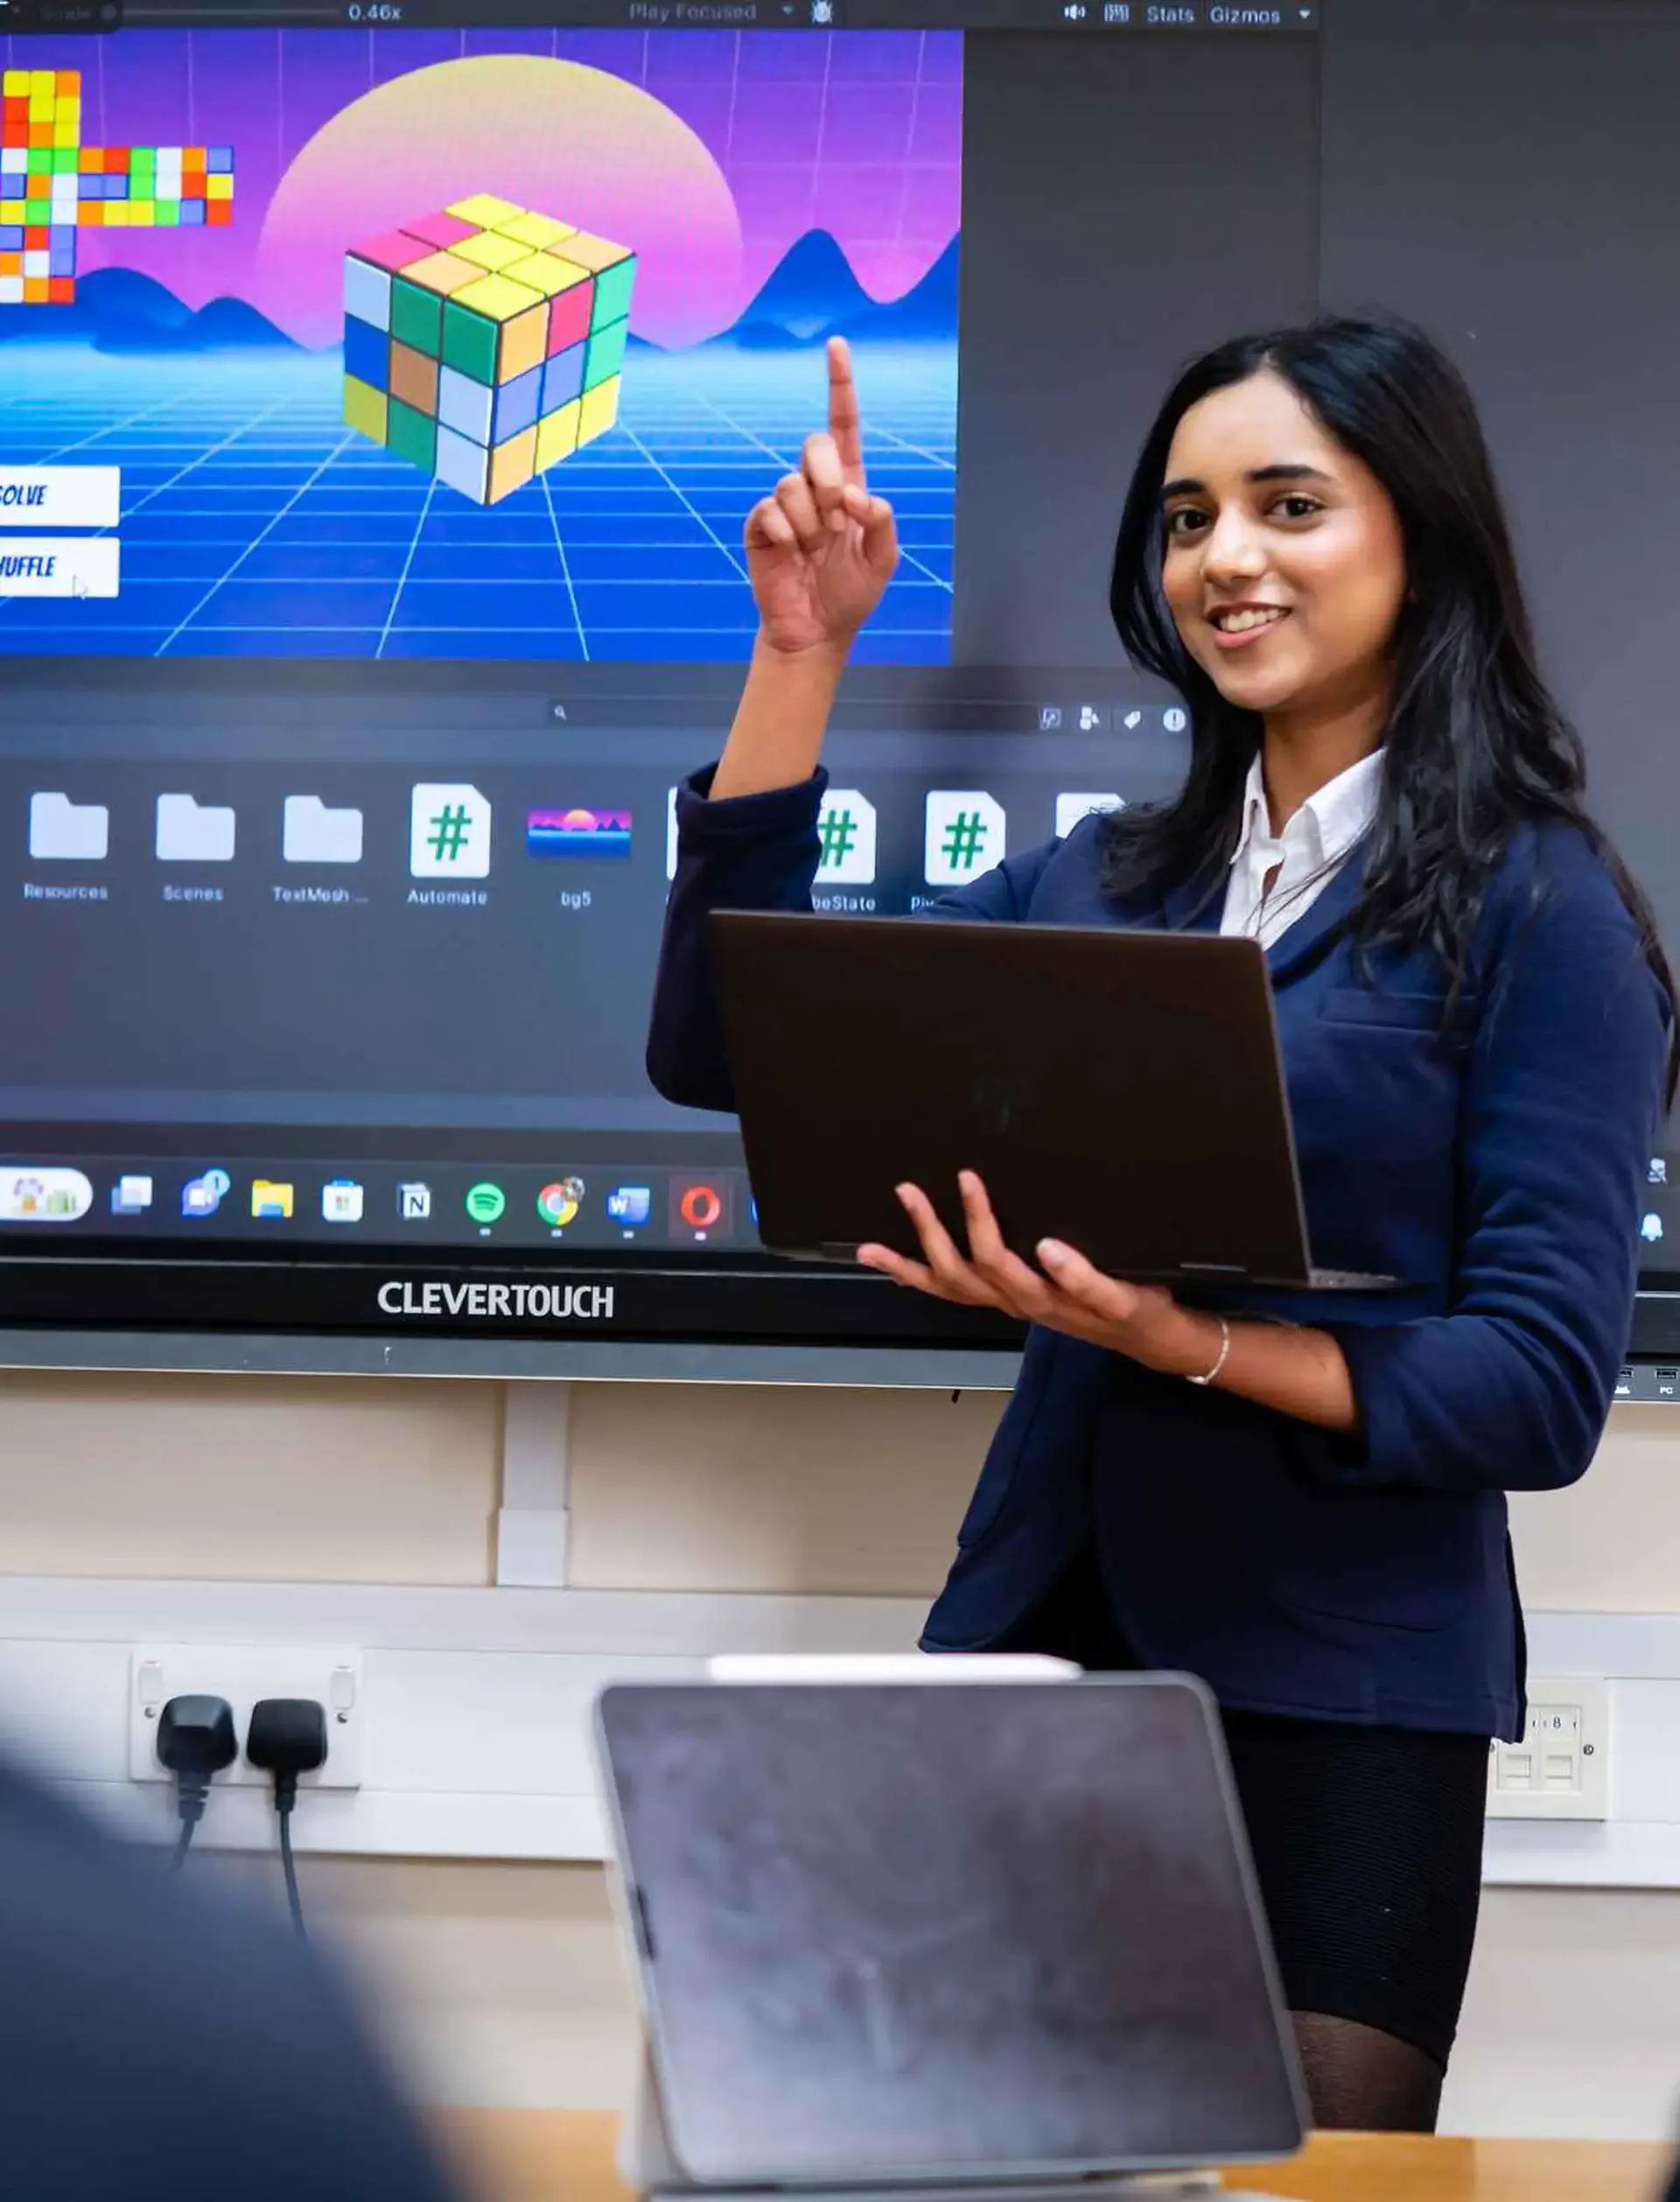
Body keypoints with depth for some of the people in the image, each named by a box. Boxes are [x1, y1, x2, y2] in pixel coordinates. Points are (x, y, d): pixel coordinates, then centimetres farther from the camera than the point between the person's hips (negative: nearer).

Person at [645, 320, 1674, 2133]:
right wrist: (802, 652, 1)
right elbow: (726, 1049, 6)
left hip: (1340, 1704, -5)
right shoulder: (1100, 886, 11)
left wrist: (1185, 1341, -23)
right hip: (1040, 1637, 5)